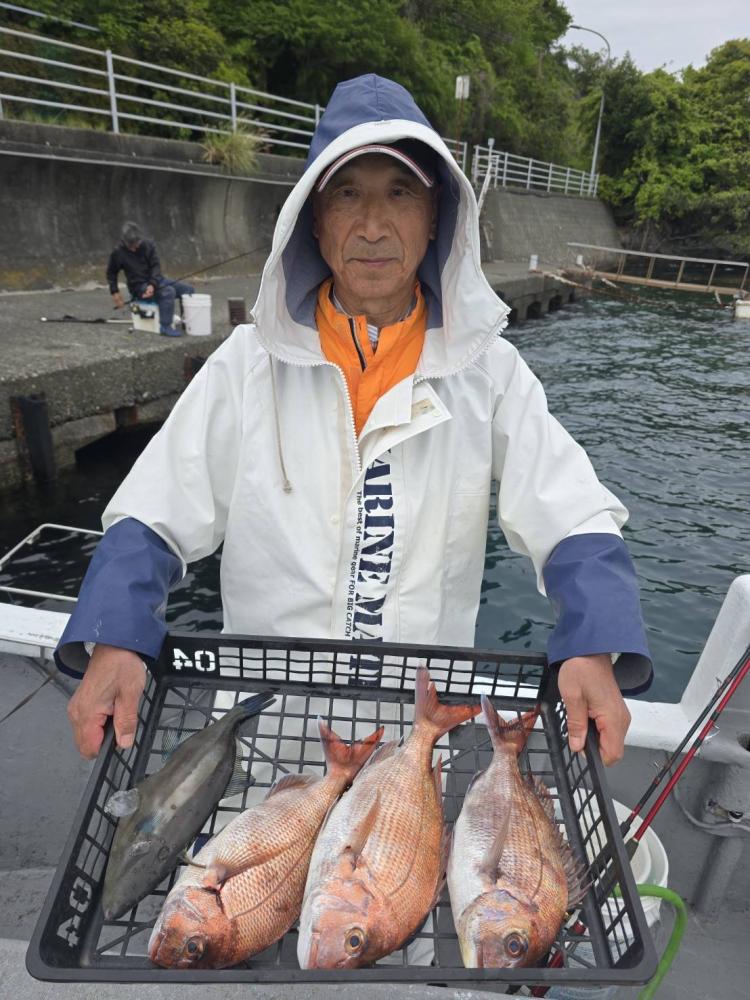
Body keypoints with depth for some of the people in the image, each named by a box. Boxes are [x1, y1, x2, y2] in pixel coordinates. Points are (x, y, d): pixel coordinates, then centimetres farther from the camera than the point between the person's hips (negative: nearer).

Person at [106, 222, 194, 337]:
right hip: (138, 286, -5)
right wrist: (114, 292, -2)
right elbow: (111, 273, 5)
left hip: (155, 280, 5)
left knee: (188, 289, -5)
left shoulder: (148, 245, -4)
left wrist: (152, 284, -24)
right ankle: (166, 327, -31)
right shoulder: (118, 253, -9)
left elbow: (156, 266, -8)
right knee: (168, 291, -33)